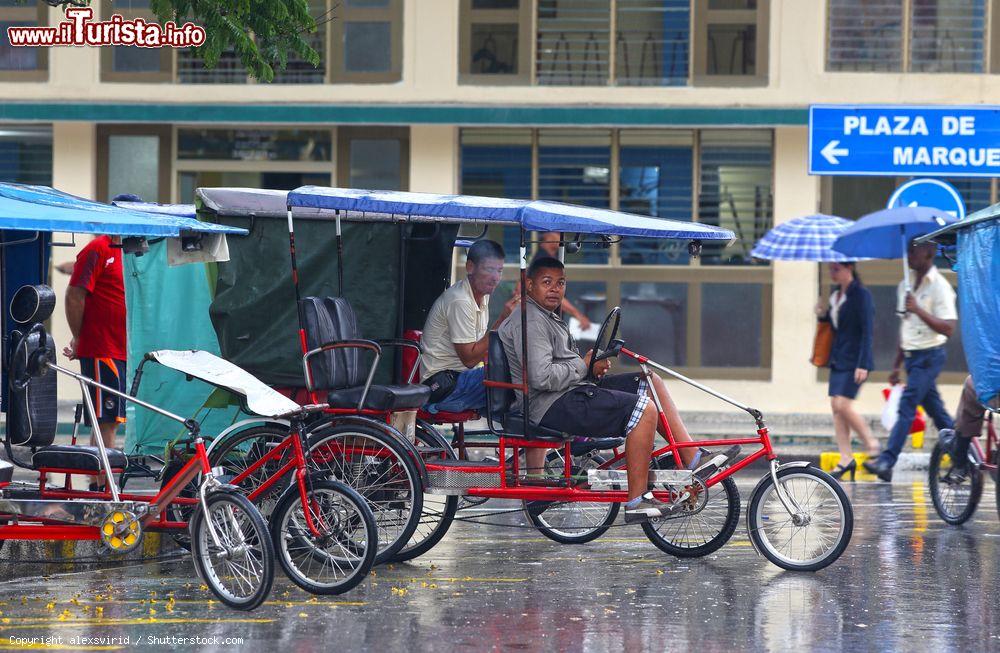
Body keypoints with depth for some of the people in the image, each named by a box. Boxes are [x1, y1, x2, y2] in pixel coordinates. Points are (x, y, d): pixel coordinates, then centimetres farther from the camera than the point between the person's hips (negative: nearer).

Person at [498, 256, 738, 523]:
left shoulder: (546, 317, 22)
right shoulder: (529, 322, -14)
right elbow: (542, 377, -24)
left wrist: (591, 365, 9)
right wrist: (584, 366, -11)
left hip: (574, 393, 11)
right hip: (556, 407, -11)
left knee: (651, 383, 10)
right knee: (644, 409, -21)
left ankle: (693, 460, 5)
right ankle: (636, 501, -21)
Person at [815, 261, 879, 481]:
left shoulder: (861, 295, -10)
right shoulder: (836, 295, 14)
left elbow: (867, 331, -15)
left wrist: (862, 365, -20)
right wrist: (823, 316, 2)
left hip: (854, 360, -9)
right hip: (838, 359, 9)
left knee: (843, 404, -15)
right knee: (836, 407, 3)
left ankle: (871, 444, 2)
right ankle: (845, 459, 5)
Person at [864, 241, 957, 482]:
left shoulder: (939, 286, -12)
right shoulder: (905, 285, 12)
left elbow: (948, 328, -18)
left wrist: (918, 310, -26)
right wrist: (897, 364, 20)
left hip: (930, 355, -8)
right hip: (912, 355, 8)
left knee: (907, 407, -15)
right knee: (936, 410, 11)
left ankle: (886, 462, -21)